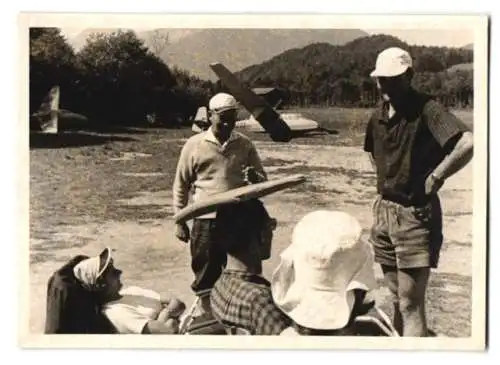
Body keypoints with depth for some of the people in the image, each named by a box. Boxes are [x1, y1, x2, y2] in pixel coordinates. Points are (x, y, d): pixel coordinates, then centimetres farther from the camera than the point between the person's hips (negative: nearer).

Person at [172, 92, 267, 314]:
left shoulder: (245, 145, 2)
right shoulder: (194, 145, -2)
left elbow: (263, 181, 7)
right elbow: (181, 186, 4)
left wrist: (255, 178, -17)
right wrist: (180, 221, 2)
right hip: (206, 221, -2)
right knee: (205, 277, 9)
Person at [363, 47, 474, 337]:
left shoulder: (426, 109, -17)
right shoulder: (378, 117, 6)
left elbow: (468, 144, -33)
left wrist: (436, 177, -21)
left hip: (416, 214, -7)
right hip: (384, 211, 7)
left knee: (411, 304, -3)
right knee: (397, 299, 17)